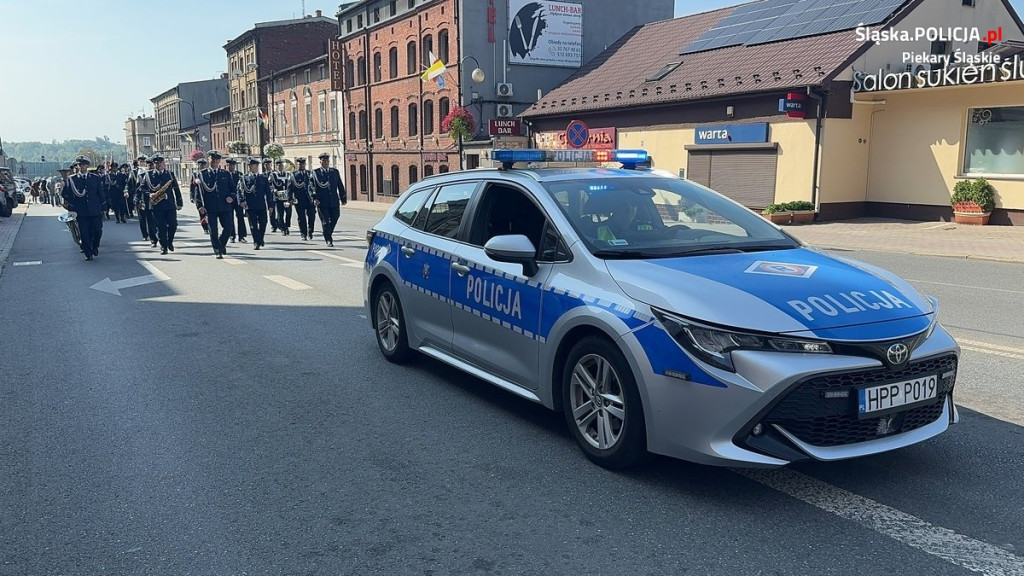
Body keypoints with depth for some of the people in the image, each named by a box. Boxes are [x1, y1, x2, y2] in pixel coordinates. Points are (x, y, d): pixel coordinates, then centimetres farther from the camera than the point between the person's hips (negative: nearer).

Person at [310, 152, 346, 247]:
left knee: (334, 218, 7)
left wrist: (343, 199, 9)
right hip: (322, 202, -3)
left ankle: (328, 234, 31)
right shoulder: (315, 172, 2)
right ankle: (328, 240, 5)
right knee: (325, 221, -2)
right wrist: (314, 198, -18)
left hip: (334, 201, 3)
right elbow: (313, 186, -5)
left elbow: (340, 186, 13)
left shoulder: (335, 171, 12)